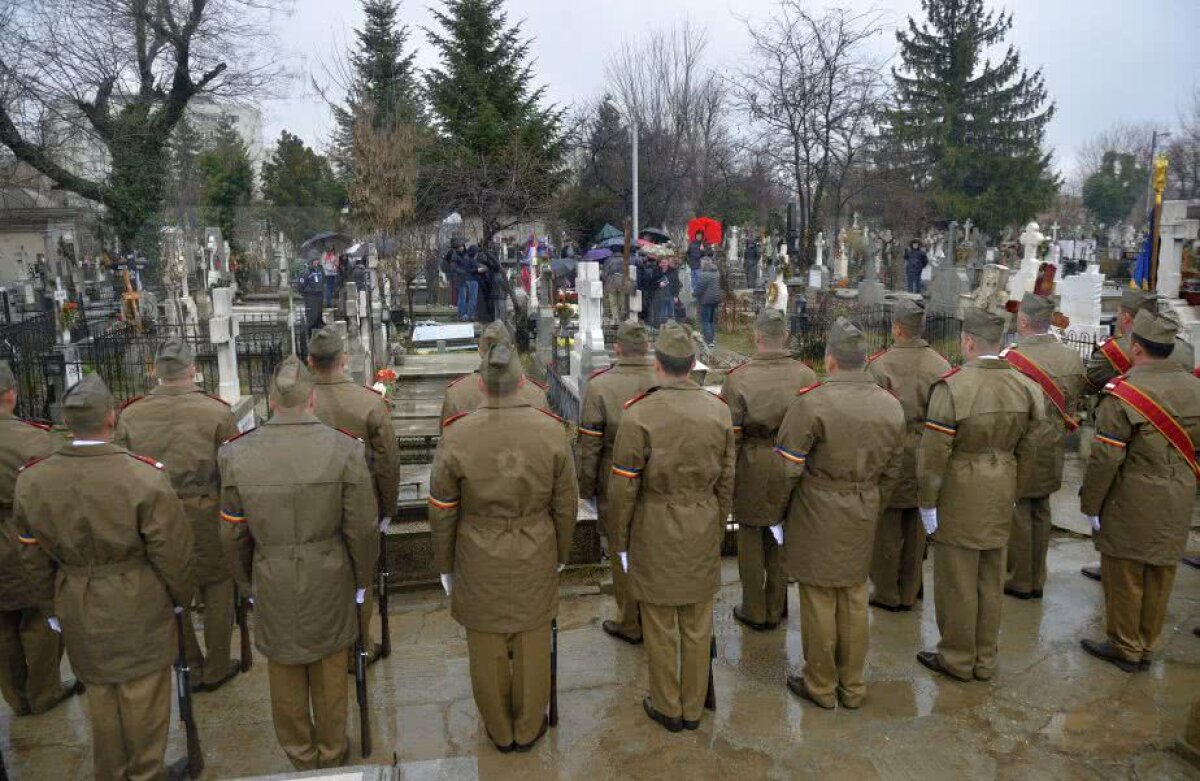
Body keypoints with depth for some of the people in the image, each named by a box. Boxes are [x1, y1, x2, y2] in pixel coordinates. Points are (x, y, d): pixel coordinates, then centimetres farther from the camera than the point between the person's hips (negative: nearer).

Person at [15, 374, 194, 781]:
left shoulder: (31, 480, -10)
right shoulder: (146, 477, -25)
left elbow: (33, 557, 2)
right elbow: (171, 552, -16)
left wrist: (51, 608, 17)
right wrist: (181, 596, 3)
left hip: (79, 615, 4)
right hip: (140, 612, -4)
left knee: (100, 700, 23)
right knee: (144, 702, 16)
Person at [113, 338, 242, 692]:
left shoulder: (130, 414, -5)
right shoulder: (216, 411, -13)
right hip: (205, 514, -3)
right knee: (216, 586, 13)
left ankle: (190, 668, 31)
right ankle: (216, 669, 22)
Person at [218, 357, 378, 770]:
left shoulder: (238, 454, -12)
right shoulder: (344, 449, -18)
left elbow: (232, 533, -2)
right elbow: (362, 528, -12)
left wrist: (246, 581, 15)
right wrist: (362, 580, 5)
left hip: (272, 585, 1)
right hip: (329, 582, -1)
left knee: (285, 673, 21)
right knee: (329, 673, 19)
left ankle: (299, 752, 42)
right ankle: (331, 753, 39)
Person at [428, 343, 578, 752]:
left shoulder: (456, 436, -16)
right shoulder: (552, 430, -14)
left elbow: (442, 513, -7)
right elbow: (566, 504, -4)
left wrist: (445, 565, 8)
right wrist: (561, 554, 13)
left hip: (479, 564, -1)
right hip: (536, 560, 1)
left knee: (488, 649, 18)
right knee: (532, 645, 18)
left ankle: (500, 731, 38)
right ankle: (528, 729, 38)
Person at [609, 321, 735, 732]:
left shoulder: (639, 414, -17)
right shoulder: (719, 410, -5)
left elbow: (624, 487, -12)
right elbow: (726, 481, 3)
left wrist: (621, 541, 2)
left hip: (655, 531, -4)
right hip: (704, 530, 4)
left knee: (660, 627, 13)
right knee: (698, 626, 16)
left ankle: (667, 708, 29)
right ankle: (693, 708, 32)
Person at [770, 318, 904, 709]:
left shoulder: (810, 402, -19)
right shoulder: (891, 406, 1)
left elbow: (787, 468, -15)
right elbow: (891, 470, 10)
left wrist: (775, 513, 0)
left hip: (816, 515, -5)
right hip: (863, 517, 6)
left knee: (819, 601, 8)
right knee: (854, 599, 17)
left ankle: (821, 686, 23)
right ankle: (853, 686, 31)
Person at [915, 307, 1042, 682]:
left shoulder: (952, 387, -20)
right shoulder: (1024, 387, 0)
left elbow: (934, 454, -18)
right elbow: (1027, 450, 9)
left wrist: (927, 502, -8)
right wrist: (1013, 491, 21)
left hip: (960, 496, -6)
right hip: (1000, 497, 7)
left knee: (957, 581, 8)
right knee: (991, 580, 17)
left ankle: (957, 659, 22)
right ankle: (984, 660, 30)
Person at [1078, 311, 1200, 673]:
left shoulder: (1123, 393, -18)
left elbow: (1106, 458, -17)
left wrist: (1090, 504, -8)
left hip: (1132, 503, -6)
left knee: (1125, 576, 7)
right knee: (1160, 576, 16)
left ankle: (1125, 649, 20)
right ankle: (1148, 647, 30)